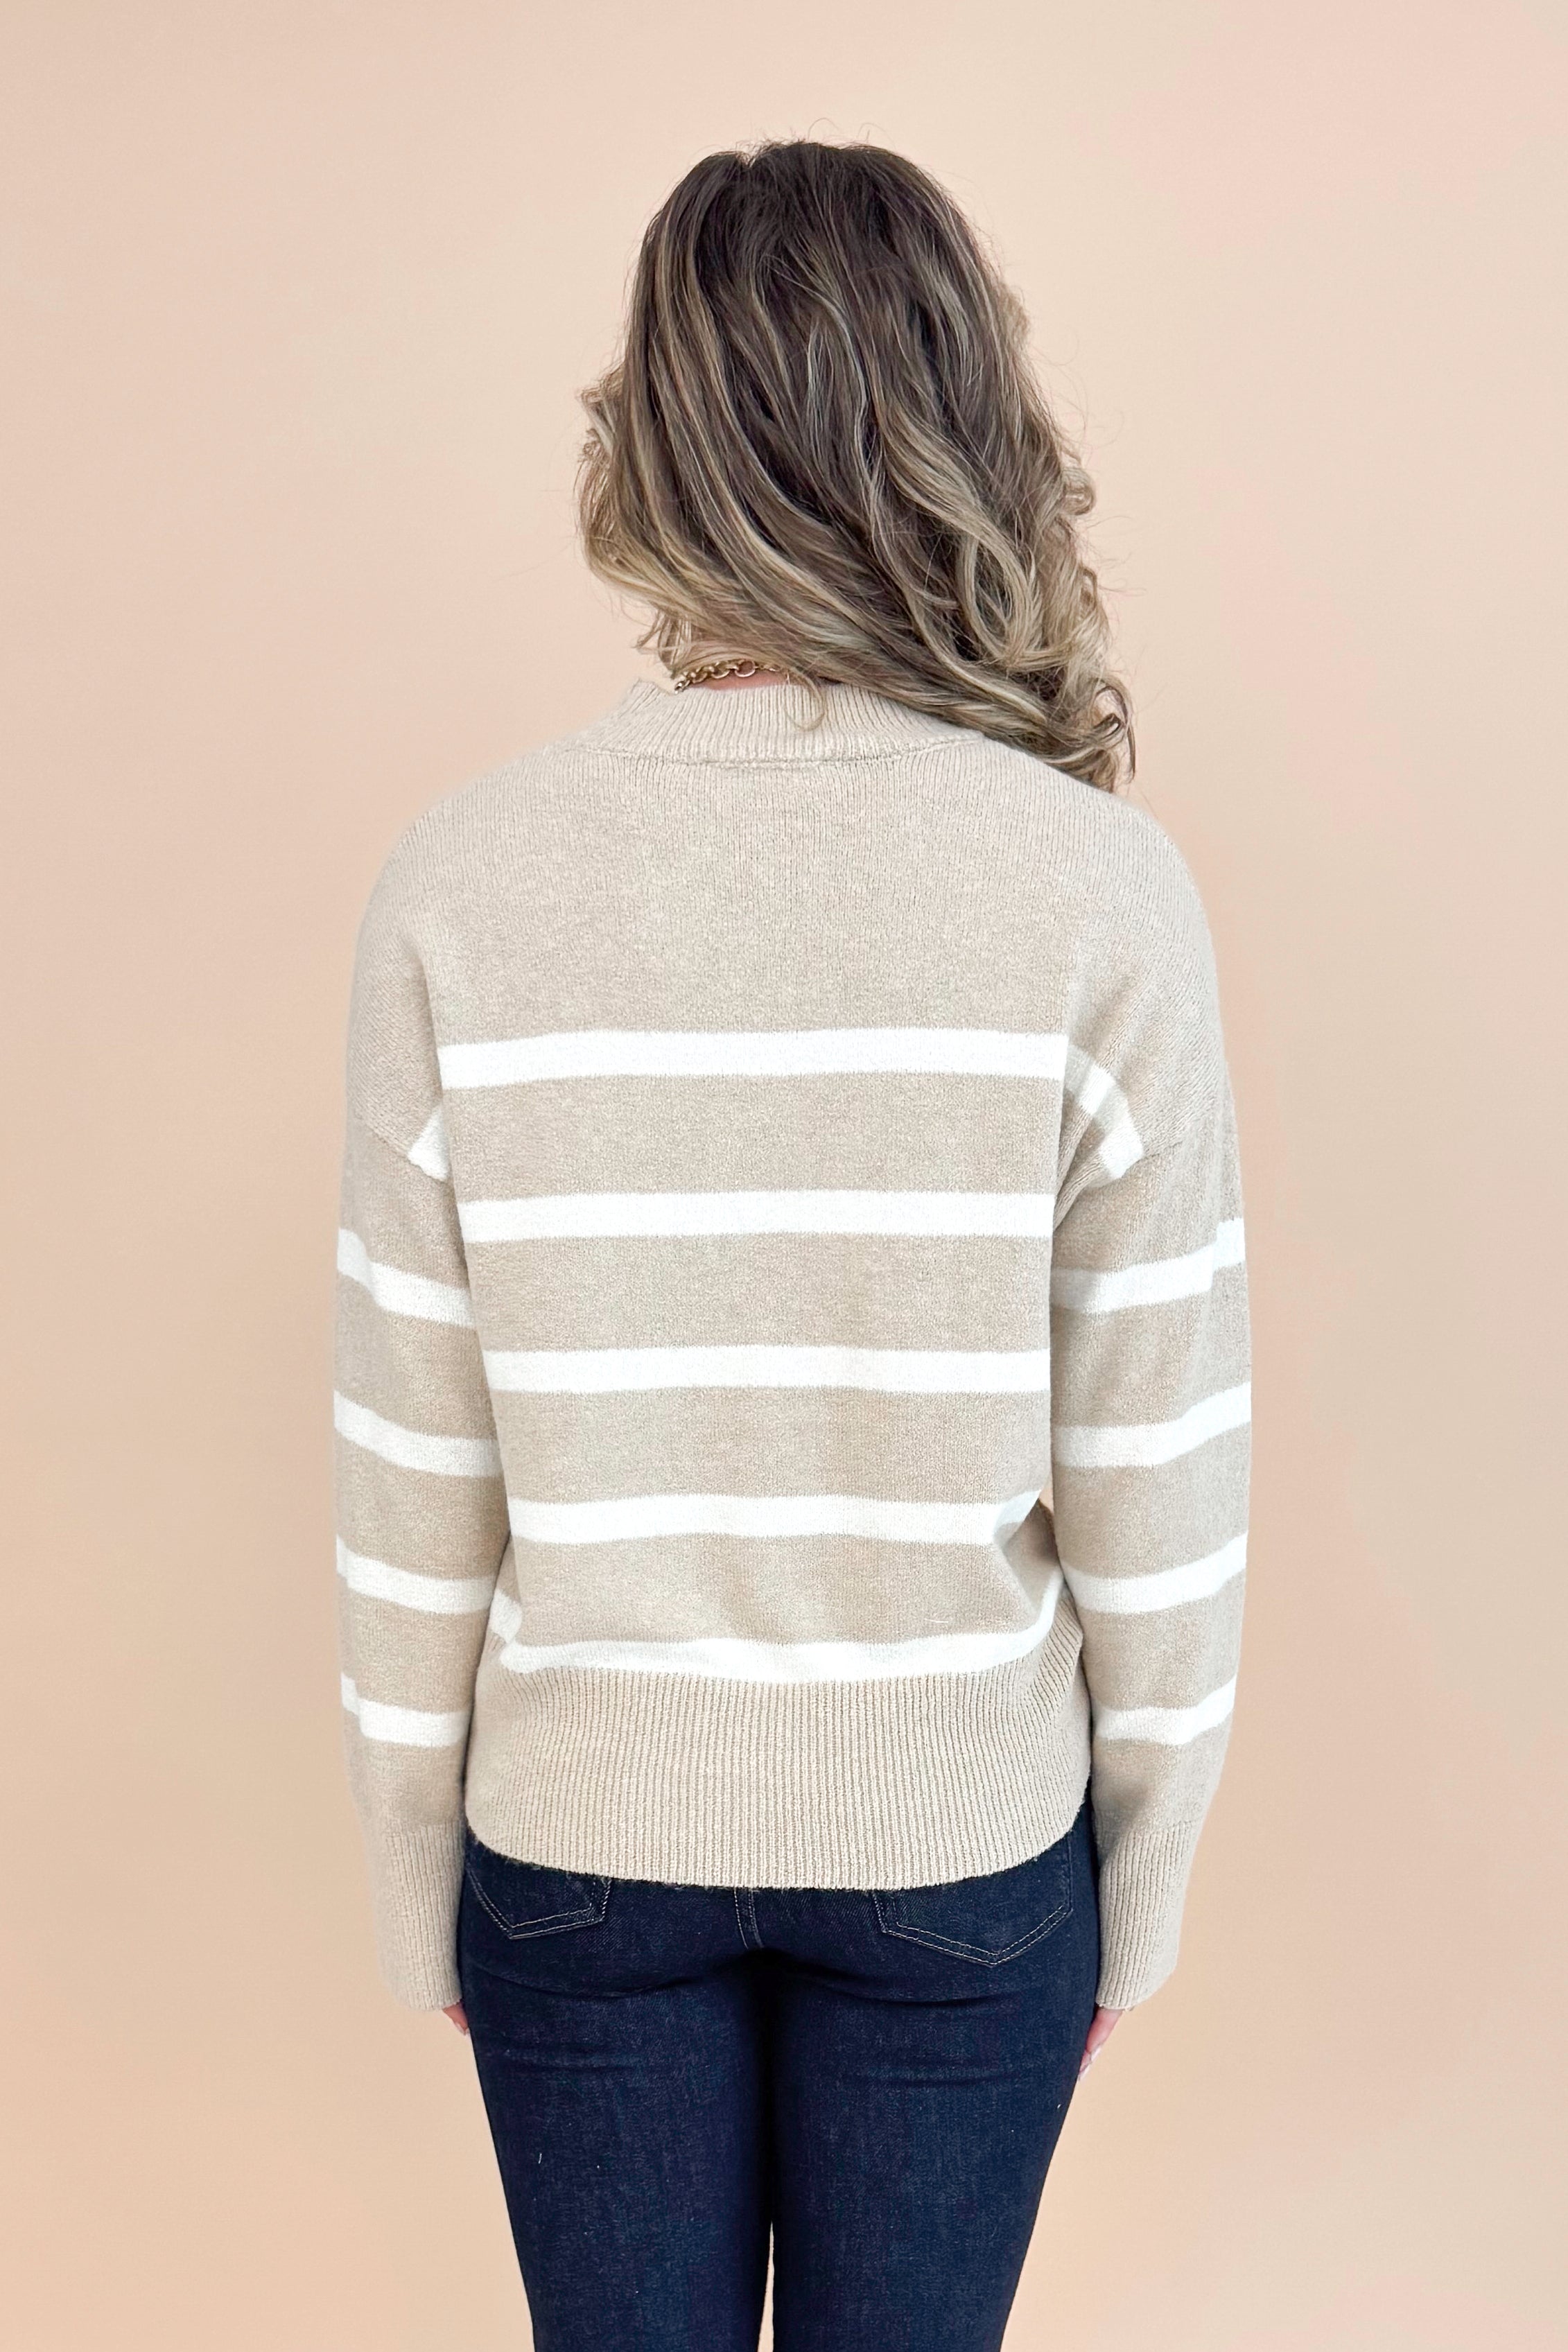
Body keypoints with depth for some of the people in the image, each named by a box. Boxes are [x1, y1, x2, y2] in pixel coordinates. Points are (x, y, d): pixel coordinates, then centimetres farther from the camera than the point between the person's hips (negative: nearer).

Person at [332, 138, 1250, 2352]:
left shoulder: (461, 883, -14)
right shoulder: (1103, 889, -16)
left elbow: (414, 1488, -8)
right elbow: (1155, 1493, -11)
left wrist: (419, 1892, 8)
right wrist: (1138, 1897, 6)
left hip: (582, 1834, 1)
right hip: (963, 1841, 0)